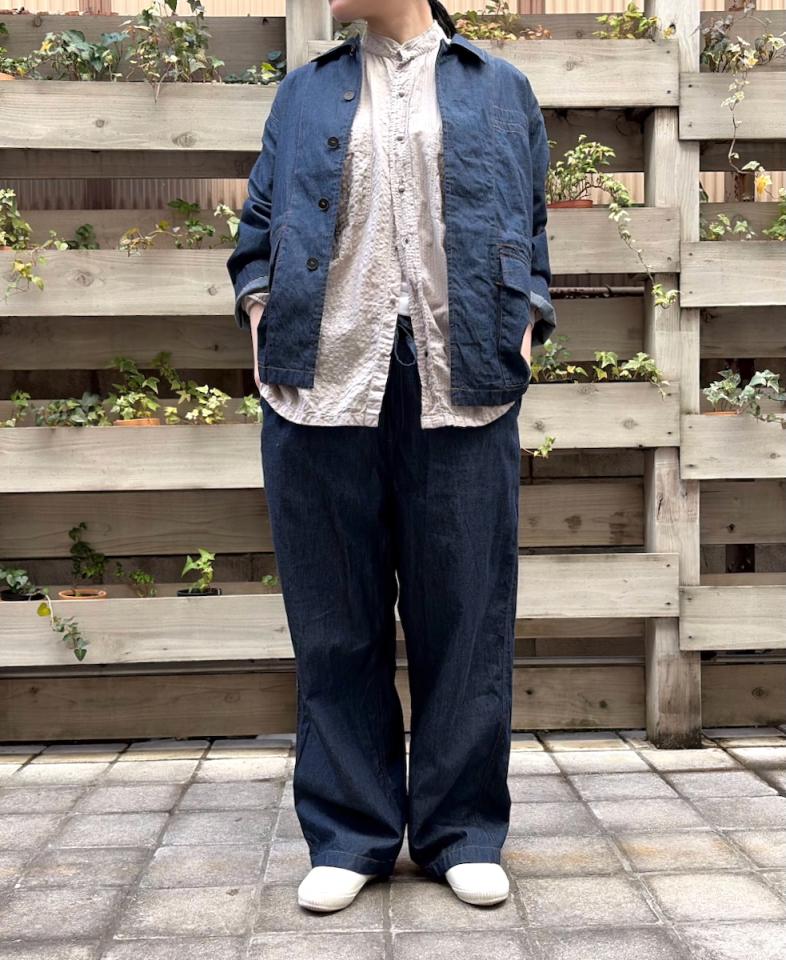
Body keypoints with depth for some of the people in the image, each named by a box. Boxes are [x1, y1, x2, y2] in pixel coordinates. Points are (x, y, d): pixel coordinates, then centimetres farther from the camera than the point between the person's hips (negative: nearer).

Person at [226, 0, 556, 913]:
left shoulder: (502, 91, 17)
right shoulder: (304, 92, 20)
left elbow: (535, 230, 17)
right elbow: (258, 223, 19)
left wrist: (524, 331, 2)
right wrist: (260, 316, 3)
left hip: (461, 390, -1)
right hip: (323, 383, 1)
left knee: (463, 614, 2)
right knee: (336, 620, 4)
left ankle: (461, 833, 17)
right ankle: (349, 837, 17)